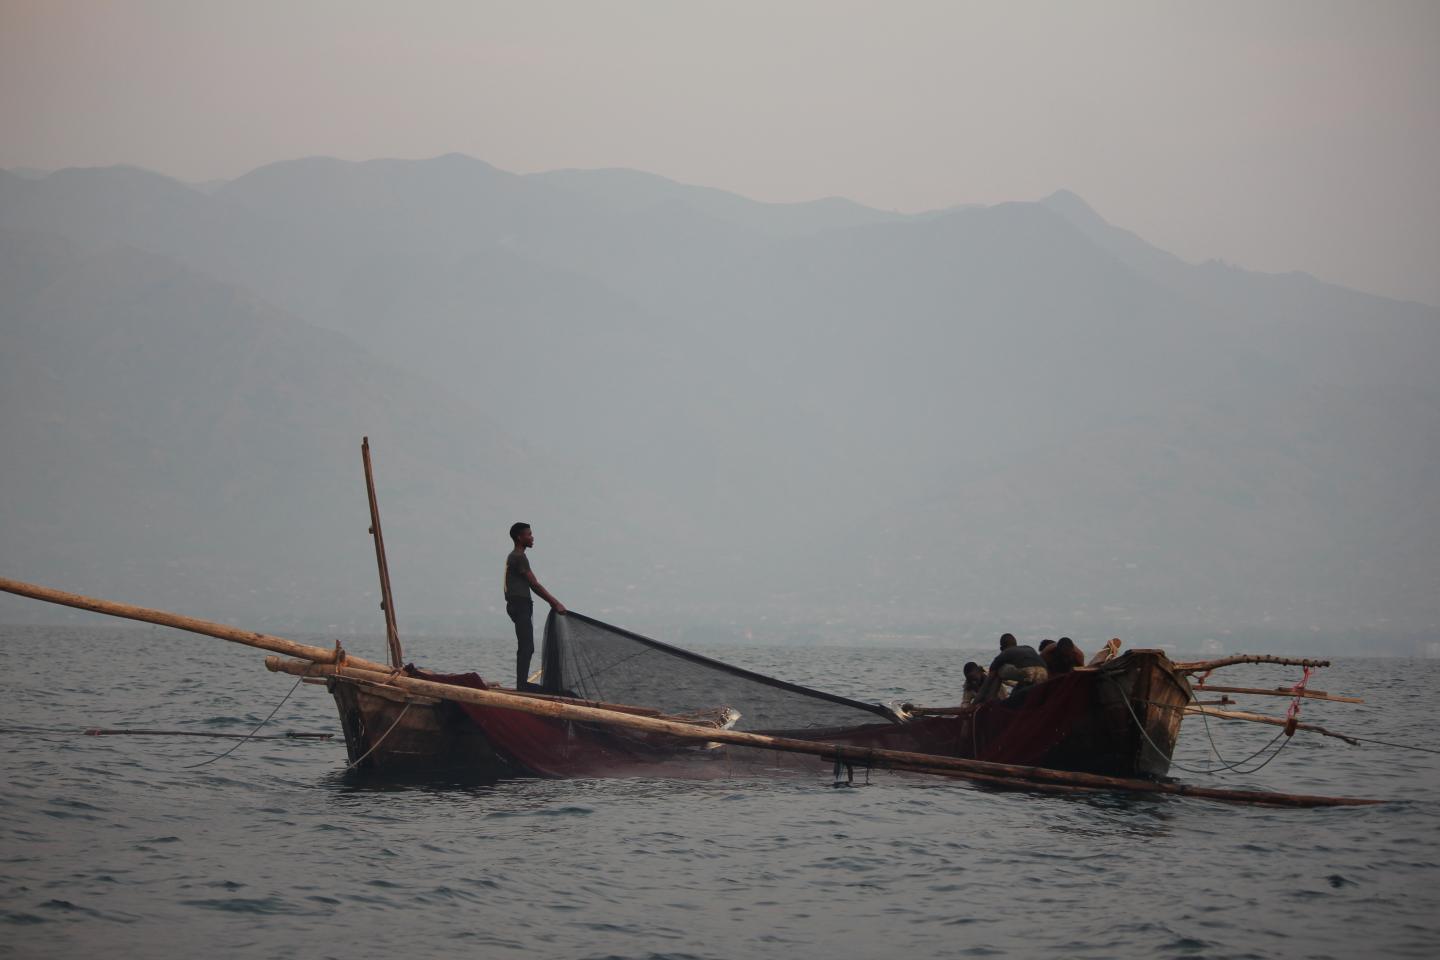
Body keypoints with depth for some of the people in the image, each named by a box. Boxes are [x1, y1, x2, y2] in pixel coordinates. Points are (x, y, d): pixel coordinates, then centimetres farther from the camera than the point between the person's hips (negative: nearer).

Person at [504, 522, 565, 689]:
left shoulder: (514, 557, 20)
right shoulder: (519, 558, -12)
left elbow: (532, 585, 20)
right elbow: (534, 585, -14)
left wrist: (552, 602, 15)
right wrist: (555, 603, -10)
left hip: (519, 605, 11)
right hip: (521, 604, -11)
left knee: (526, 648, 12)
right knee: (526, 648, -13)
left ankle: (522, 684, 14)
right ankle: (522, 686, -17)